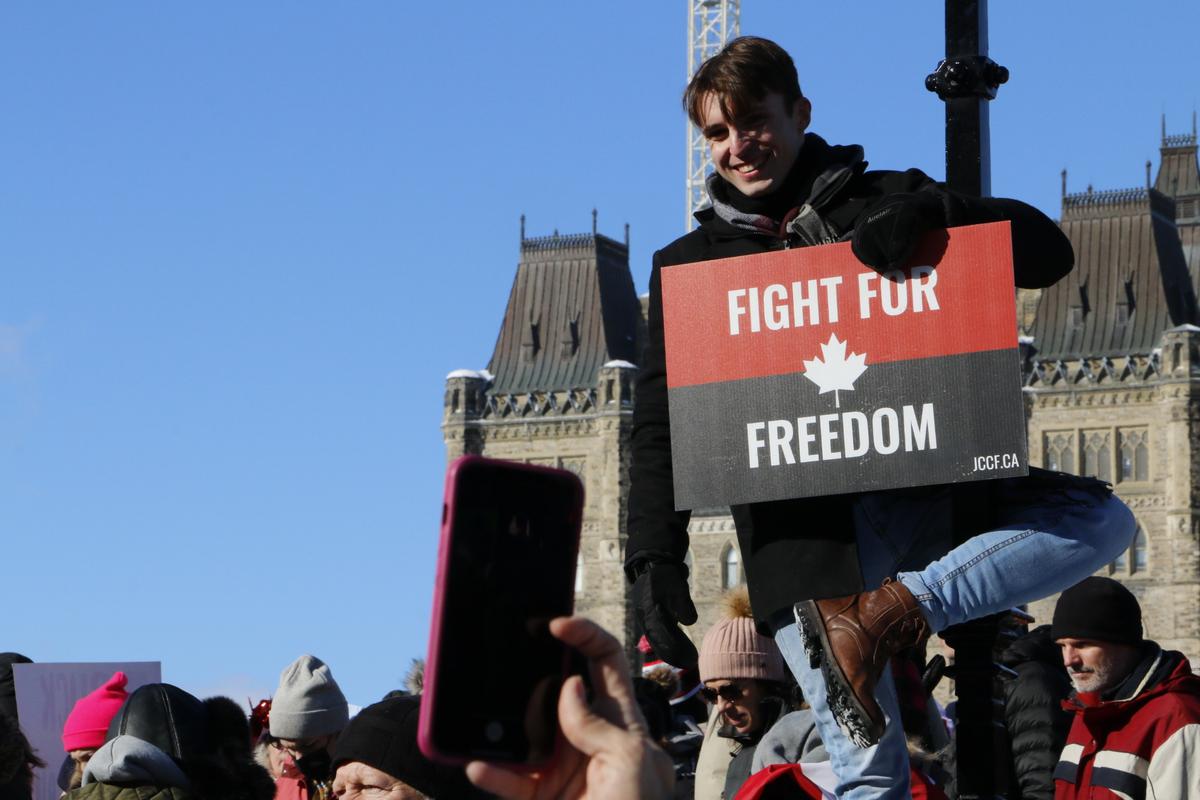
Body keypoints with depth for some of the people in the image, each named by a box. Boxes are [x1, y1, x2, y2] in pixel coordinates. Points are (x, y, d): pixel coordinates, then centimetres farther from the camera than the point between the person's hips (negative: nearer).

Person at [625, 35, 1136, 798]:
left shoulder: (881, 202, 14)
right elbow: (661, 426, 14)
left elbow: (1048, 252, 6)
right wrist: (654, 557, 1)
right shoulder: (690, 263, 17)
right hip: (801, 522, -1)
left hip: (915, 491, 2)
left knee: (1102, 518, -20)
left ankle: (895, 609, -25)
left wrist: (931, 211, -11)